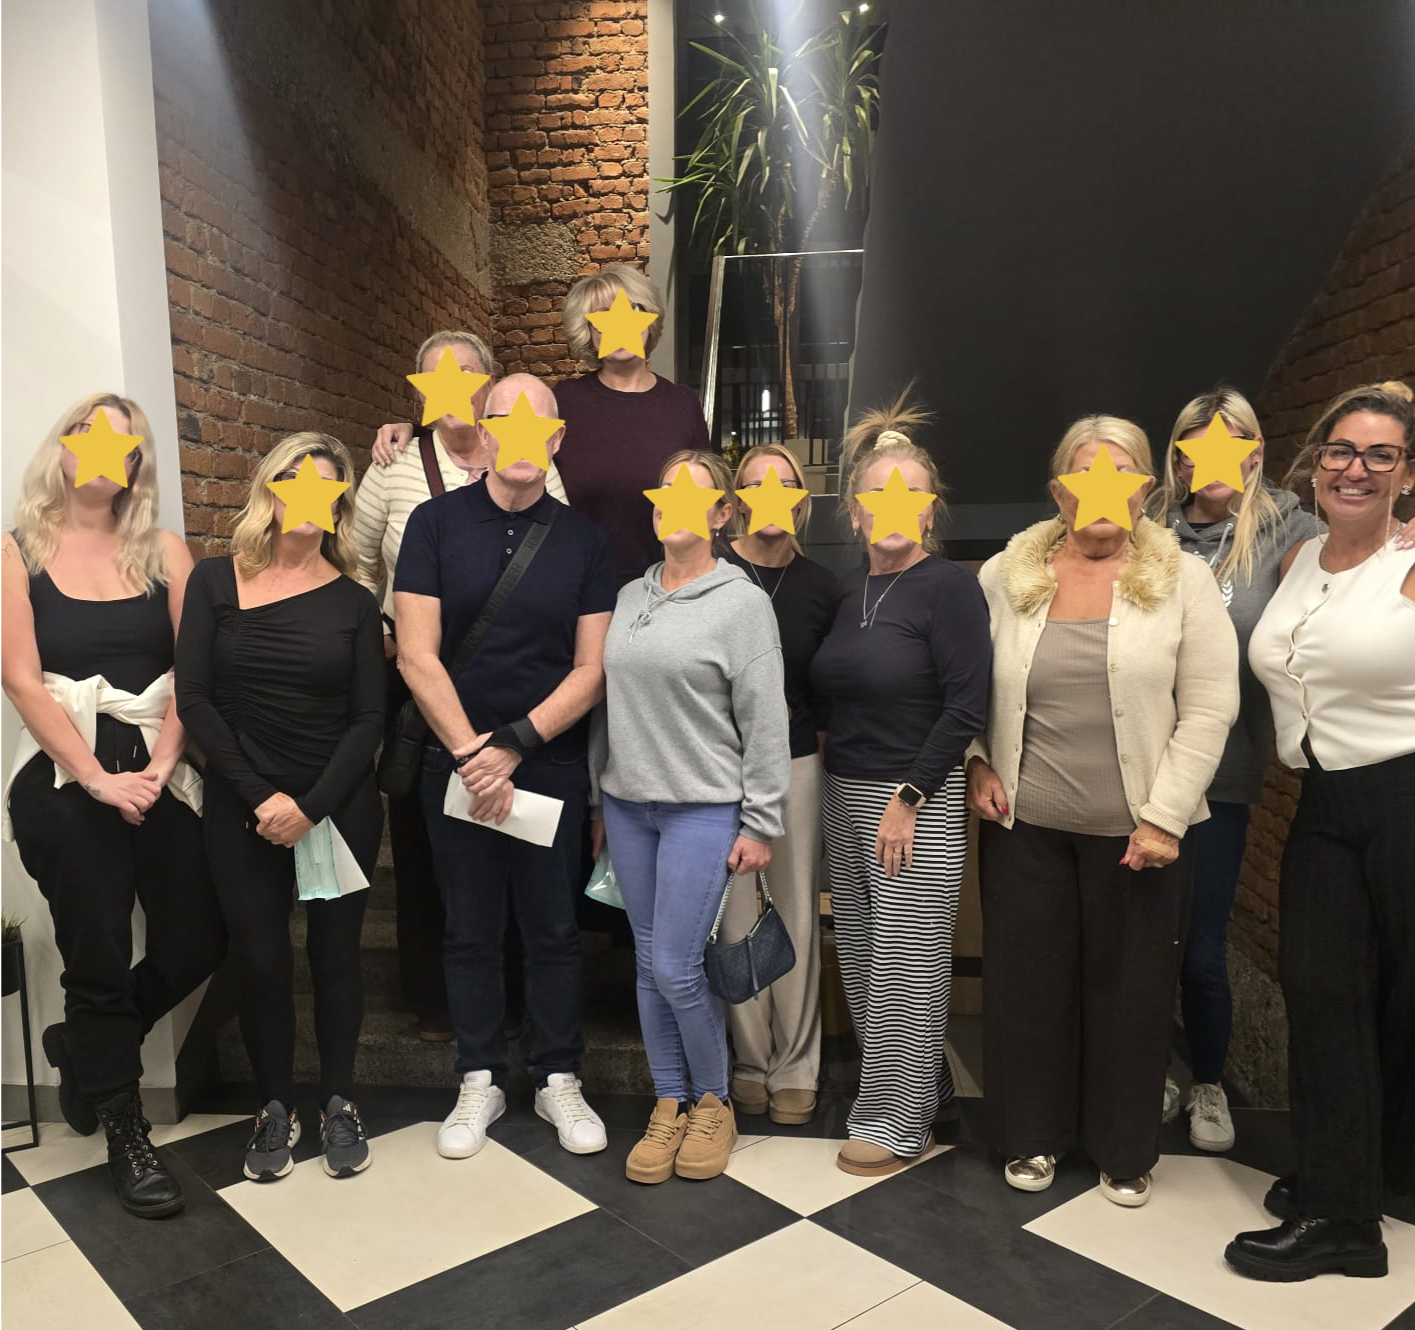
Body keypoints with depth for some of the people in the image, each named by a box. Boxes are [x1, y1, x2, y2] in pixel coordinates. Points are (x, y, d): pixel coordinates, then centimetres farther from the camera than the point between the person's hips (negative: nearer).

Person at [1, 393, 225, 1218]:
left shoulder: (165, 552, 7)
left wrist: (157, 768, -13)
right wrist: (97, 778, -15)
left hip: (160, 774, 3)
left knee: (198, 943, 0)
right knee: (100, 960, 1)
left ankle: (86, 1045, 30)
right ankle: (126, 1135, 20)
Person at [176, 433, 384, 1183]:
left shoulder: (353, 602, 0)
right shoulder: (215, 582, 0)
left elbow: (368, 719, -3)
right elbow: (193, 699, -5)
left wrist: (312, 806, -14)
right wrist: (259, 797, -12)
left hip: (339, 810, 0)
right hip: (243, 810, 0)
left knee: (334, 955, 9)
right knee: (260, 960, 5)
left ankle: (338, 1102, 27)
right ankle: (275, 1108, 25)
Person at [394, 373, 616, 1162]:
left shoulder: (583, 540, 1)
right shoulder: (436, 523, -2)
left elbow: (592, 670, -3)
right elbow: (417, 655, -7)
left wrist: (513, 744, -12)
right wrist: (471, 753, -12)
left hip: (553, 765, 0)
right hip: (455, 762, 0)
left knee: (554, 929, 9)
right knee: (470, 931, 10)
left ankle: (560, 1080, 25)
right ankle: (480, 1082, 26)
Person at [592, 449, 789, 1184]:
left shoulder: (743, 602, -6)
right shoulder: (629, 597, 9)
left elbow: (765, 721, -8)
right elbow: (607, 704, 13)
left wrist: (760, 824, -9)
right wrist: (599, 805, 14)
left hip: (704, 808, -5)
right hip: (629, 805, 5)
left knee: (677, 967, -5)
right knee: (648, 963, 10)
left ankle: (713, 1101, 20)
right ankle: (668, 1104, 26)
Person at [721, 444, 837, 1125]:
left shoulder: (820, 587, 4)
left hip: (797, 764, 2)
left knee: (799, 917, 7)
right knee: (735, 916, 6)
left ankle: (796, 1068, 22)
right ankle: (750, 1062, 23)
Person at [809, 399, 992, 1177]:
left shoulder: (948, 587, -10)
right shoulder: (848, 592, 9)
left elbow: (965, 705, -15)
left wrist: (907, 798, -16)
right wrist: (847, 780, 6)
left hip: (919, 800, -7)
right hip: (845, 792, 7)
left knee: (904, 966, 2)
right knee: (862, 962, 13)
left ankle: (897, 1122, 18)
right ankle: (919, 1086, 32)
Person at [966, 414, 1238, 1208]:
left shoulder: (1182, 579, -3)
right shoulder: (1006, 576, 2)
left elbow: (1209, 707, -6)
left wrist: (1165, 816, -11)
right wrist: (978, 763, -2)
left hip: (1138, 830, -1)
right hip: (1024, 822, 2)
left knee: (1130, 988, 11)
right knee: (1026, 980, 11)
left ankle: (1127, 1148, 33)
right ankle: (1033, 1135, 32)